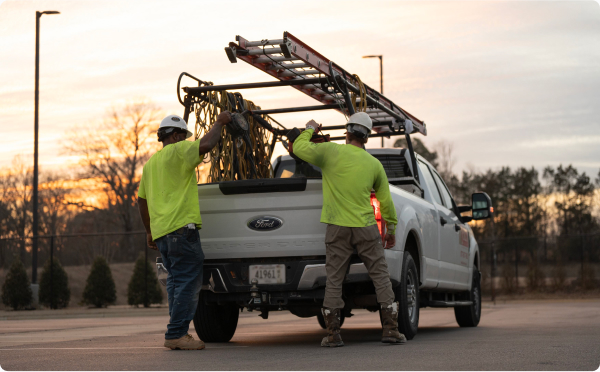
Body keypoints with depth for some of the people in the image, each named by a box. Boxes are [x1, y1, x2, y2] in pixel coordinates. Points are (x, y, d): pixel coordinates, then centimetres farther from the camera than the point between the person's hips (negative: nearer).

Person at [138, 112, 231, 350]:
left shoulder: (151, 163, 24)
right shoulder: (177, 151, -3)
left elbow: (141, 199, 26)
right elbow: (205, 145, -20)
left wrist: (149, 231, 30)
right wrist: (219, 123, -4)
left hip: (161, 231, 9)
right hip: (181, 226, -9)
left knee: (177, 281, 13)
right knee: (188, 281, -8)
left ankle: (177, 334, 10)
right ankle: (176, 334, -13)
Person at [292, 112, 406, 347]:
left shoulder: (331, 152, -4)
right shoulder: (374, 164, 6)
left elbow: (299, 148, 0)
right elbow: (385, 200, 12)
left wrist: (309, 130, 18)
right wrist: (391, 228, 24)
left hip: (337, 227, -1)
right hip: (366, 227, 1)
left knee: (334, 279, 4)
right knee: (380, 276, 8)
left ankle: (332, 334, 4)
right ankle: (391, 330, 6)